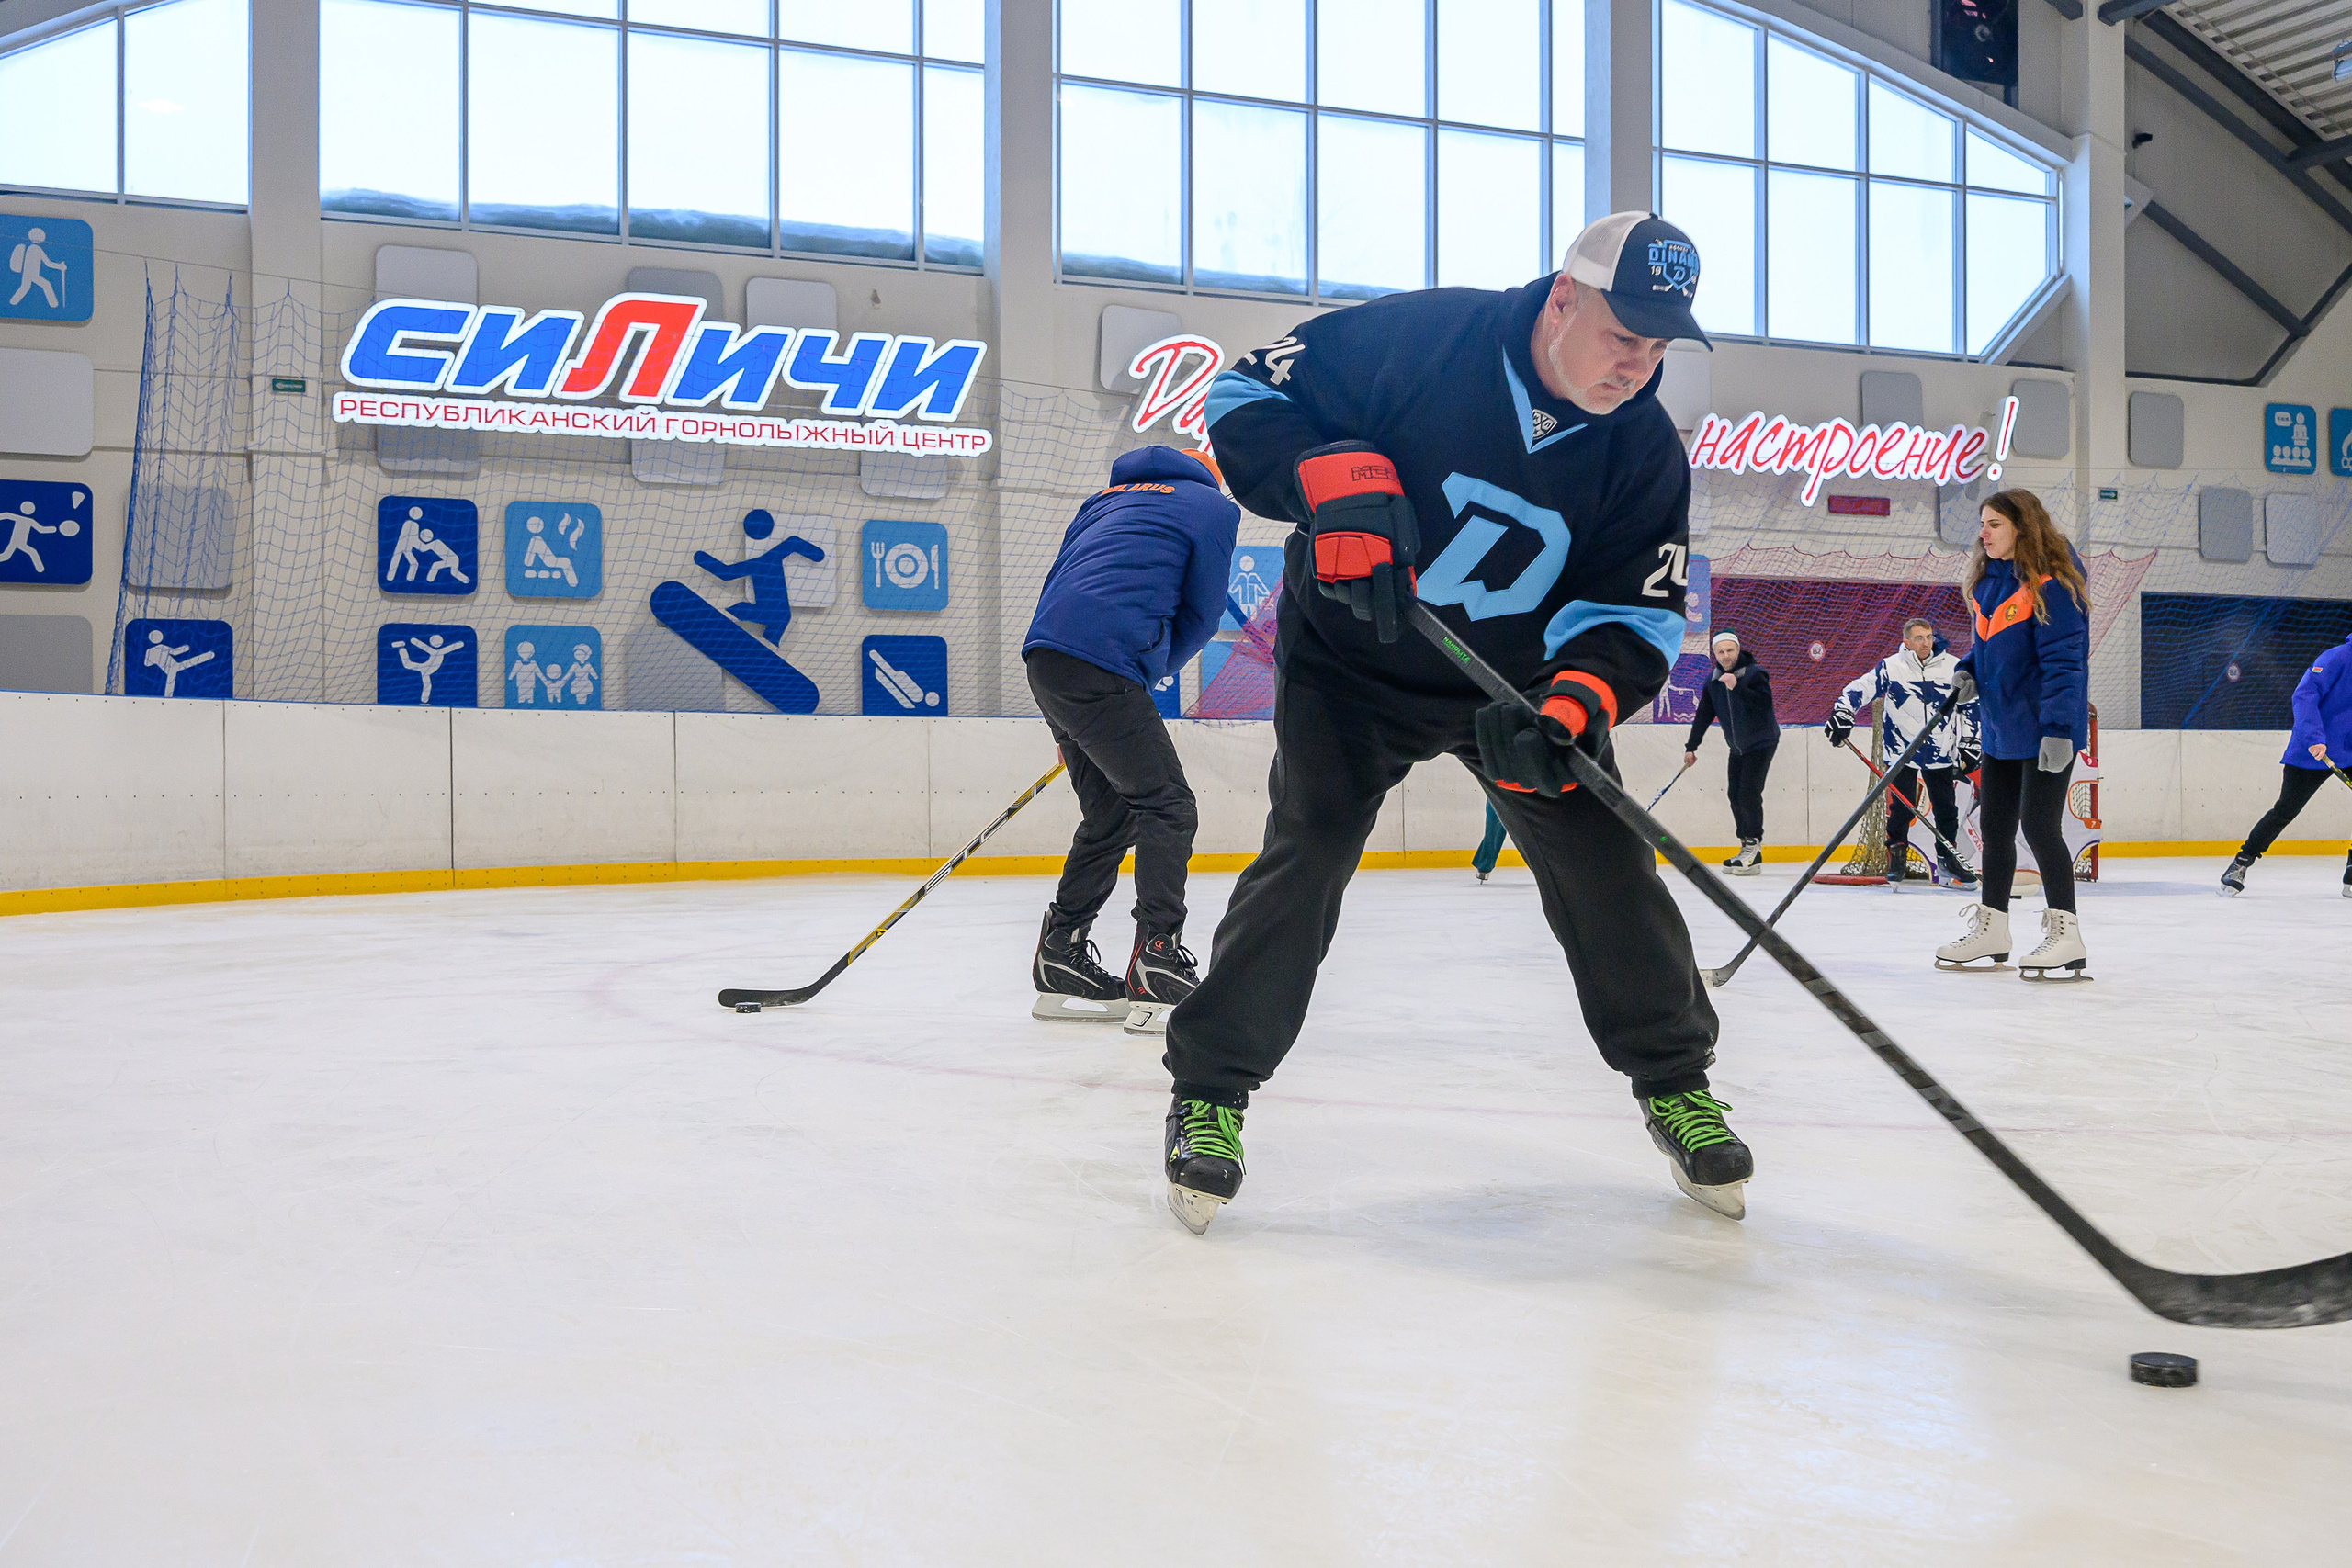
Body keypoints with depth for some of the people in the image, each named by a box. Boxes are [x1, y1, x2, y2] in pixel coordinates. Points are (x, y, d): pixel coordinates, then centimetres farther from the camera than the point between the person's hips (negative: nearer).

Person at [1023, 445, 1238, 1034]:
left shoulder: (1107, 498, 32)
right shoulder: (1214, 506, 14)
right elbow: (1200, 614, 9)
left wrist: (1072, 727, 27)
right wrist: (1152, 671, 23)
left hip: (1045, 655, 7)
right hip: (1101, 662, -7)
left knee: (1112, 815, 17)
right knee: (1168, 809, -4)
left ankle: (1061, 963, 19)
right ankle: (1157, 970, -14)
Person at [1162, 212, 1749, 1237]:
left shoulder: (1645, 453, -11)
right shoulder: (1424, 337, -22)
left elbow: (1634, 615, -11)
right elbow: (1249, 394, -16)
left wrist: (1571, 703, -31)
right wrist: (1330, 474, -35)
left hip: (1525, 677, 3)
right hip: (1351, 662, -3)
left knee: (1605, 868, -3)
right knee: (1305, 854, -16)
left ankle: (1675, 1084, 18)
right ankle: (1209, 1092, -1)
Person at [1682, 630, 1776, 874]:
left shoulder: (1755, 673, -16)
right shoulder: (1713, 681, 3)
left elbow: (1764, 703, -31)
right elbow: (1703, 715, 9)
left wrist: (1737, 687, -39)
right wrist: (1691, 747, 9)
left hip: (1761, 742, -7)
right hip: (1737, 747, 7)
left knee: (1748, 793, -15)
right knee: (1735, 794, 5)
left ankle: (1753, 848, -11)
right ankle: (1747, 846, 14)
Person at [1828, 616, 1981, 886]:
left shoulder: (1952, 667, 0)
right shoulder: (1890, 667, -5)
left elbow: (1968, 706, 9)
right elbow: (1860, 688, -5)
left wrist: (1969, 743, 7)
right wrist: (1841, 714, -19)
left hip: (1941, 752, 2)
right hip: (1901, 750, -2)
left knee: (1946, 808, 9)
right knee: (1901, 806, -4)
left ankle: (1947, 856, 25)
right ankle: (1897, 856, 11)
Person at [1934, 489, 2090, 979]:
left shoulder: (2051, 584, -17)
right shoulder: (1989, 580, 10)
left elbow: (2061, 659, -22)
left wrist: (2057, 727, -28)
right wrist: (1967, 672, 4)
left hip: (2045, 728, -9)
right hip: (2000, 724, 9)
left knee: (2040, 825, -9)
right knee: (1995, 825, 13)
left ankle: (2066, 935, -1)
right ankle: (1991, 930, 24)